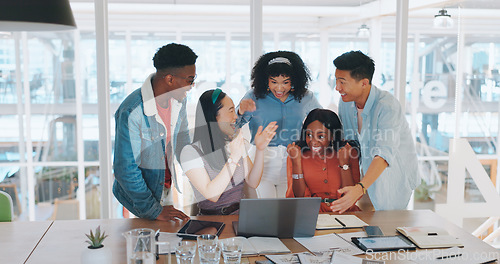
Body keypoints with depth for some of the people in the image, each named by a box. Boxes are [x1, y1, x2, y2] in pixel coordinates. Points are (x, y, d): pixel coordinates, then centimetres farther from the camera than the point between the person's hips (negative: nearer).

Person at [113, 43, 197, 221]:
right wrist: (154, 211, -22)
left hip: (166, 189, 7)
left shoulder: (178, 100, -7)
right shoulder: (131, 112, -30)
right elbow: (125, 170, -26)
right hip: (138, 198, -6)